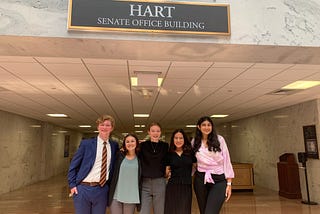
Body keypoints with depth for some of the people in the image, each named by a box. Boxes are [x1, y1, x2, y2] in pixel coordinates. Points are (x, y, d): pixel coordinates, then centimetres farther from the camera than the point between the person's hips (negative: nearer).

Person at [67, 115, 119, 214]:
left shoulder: (114, 145, 4)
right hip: (83, 188, -2)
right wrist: (72, 185, -5)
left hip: (102, 190, 2)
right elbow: (73, 165, 0)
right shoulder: (86, 143, -3)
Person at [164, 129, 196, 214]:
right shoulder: (169, 154, 4)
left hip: (187, 187, 0)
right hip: (172, 187, 0)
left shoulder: (190, 153, 3)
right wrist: (168, 173, -5)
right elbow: (166, 172, 11)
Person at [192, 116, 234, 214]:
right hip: (200, 180, 3)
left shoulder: (219, 139, -2)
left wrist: (229, 183, -4)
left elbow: (226, 161, -2)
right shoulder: (194, 142, 5)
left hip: (219, 180, -3)